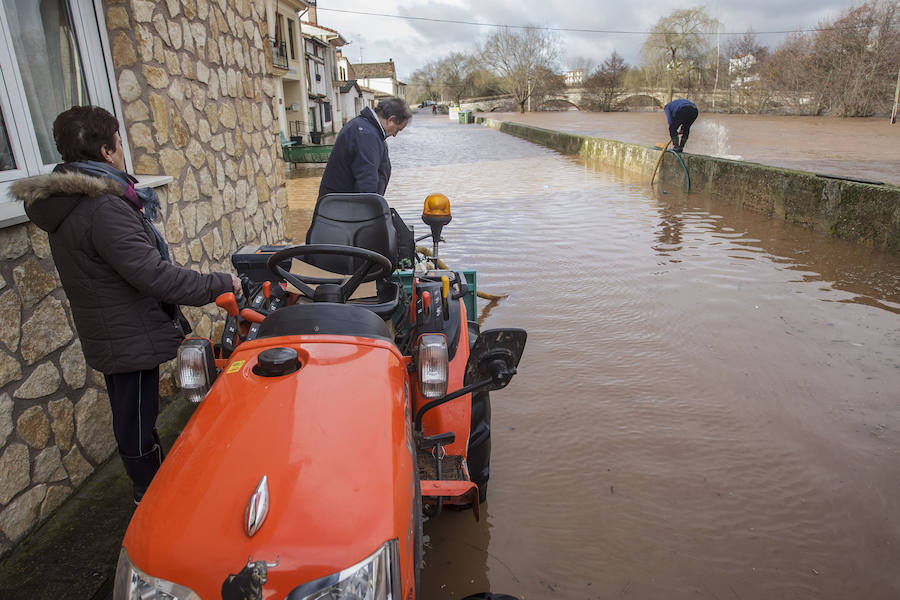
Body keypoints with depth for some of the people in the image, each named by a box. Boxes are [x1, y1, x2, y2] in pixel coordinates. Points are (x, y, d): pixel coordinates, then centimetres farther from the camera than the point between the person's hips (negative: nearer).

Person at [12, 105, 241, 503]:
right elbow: (152, 274, -31)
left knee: (133, 417, 25)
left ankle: (153, 487, 46)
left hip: (109, 334, 11)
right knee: (137, 426, 7)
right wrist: (219, 285, -25)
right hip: (131, 339, -11)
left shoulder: (67, 203, 7)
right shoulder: (103, 209, -27)